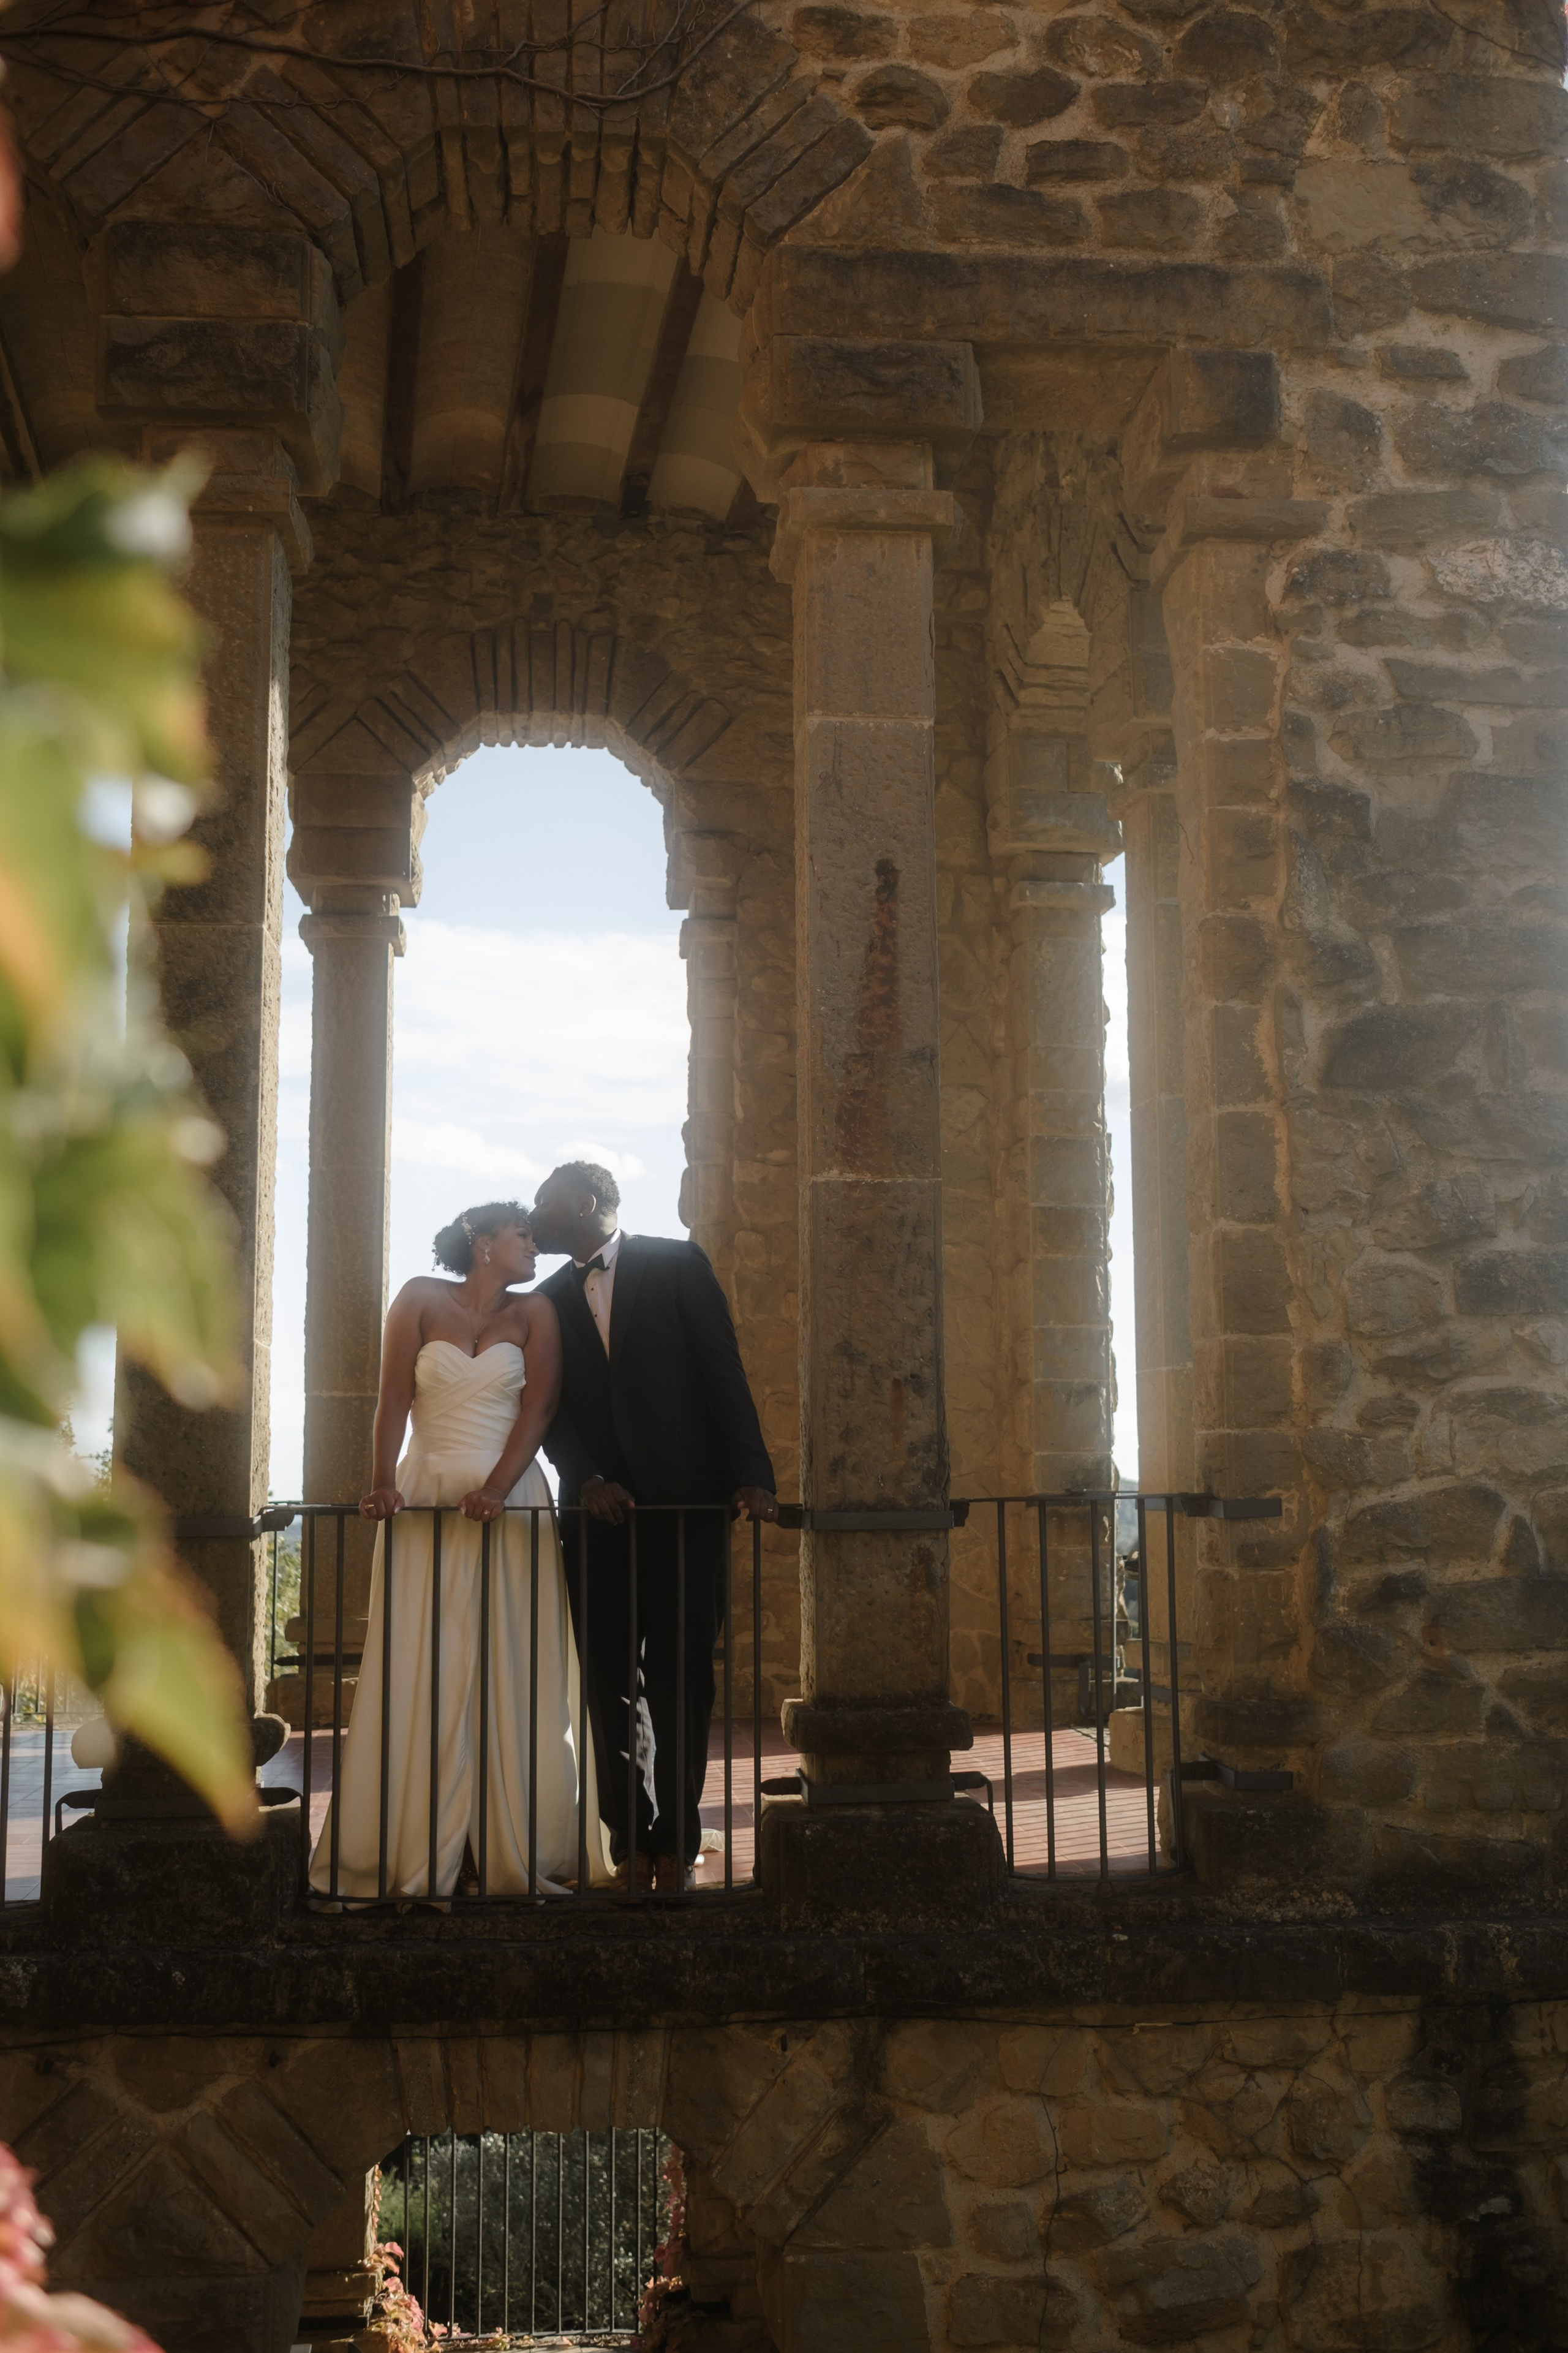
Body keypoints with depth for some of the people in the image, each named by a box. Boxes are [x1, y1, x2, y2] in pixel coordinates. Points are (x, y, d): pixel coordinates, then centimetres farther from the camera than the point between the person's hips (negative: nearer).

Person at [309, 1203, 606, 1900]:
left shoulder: (534, 1313, 7)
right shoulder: (421, 1299, 6)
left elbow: (539, 1407, -3)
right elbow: (394, 1396, -3)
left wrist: (496, 1489, -17)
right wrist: (383, 1482, -17)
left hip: (509, 1503, 1)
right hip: (425, 1500, 0)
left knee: (514, 1675, -1)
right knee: (417, 1677, -2)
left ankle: (520, 1854, 4)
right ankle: (407, 1852, 2)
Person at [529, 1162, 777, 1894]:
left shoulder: (676, 1265, 4)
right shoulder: (550, 1299, 14)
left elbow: (723, 1370, -2)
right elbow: (553, 1409, 7)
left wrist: (750, 1473, -12)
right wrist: (586, 1480, -11)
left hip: (685, 1502, -3)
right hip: (599, 1507, 3)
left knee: (681, 1679, -1)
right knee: (611, 1683, 2)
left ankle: (675, 1842, 6)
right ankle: (631, 1843, 8)